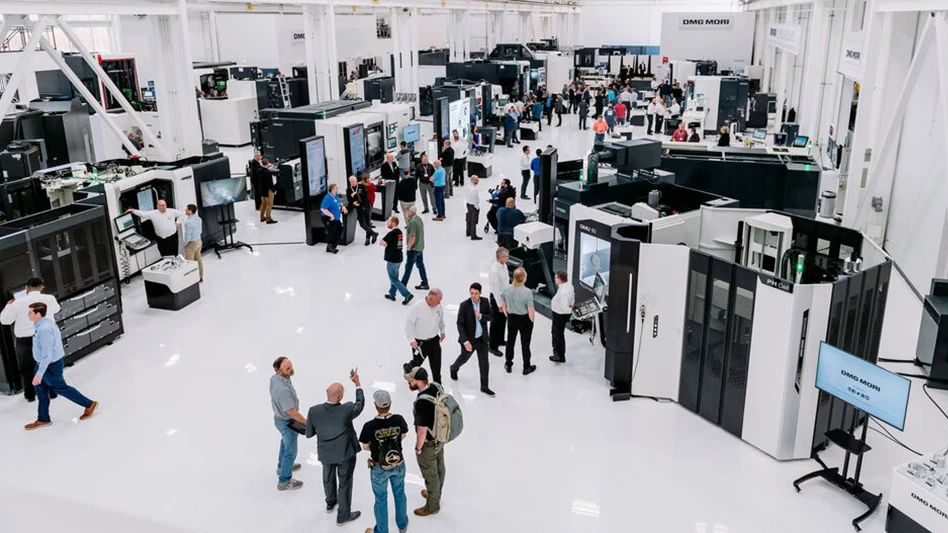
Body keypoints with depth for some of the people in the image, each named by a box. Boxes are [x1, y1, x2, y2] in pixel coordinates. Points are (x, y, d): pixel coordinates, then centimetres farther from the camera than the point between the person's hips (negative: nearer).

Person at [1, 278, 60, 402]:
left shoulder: (18, 302, -8)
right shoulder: (49, 298, -3)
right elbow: (56, 309, 20)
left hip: (25, 340, -1)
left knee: (27, 368, 15)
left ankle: (30, 394, 25)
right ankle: (53, 391, 23)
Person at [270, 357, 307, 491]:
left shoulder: (274, 378, -13)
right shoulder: (283, 389, -40)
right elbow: (291, 412, -31)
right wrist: (307, 423, -17)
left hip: (279, 417, 9)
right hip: (287, 422, -9)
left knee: (285, 442, 33)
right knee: (290, 451, 12)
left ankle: (282, 466, 56)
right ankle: (284, 481, 30)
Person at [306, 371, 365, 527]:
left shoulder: (314, 411, -25)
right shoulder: (347, 410, -31)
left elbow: (309, 434, -11)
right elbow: (360, 403, -7)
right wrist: (357, 383, 1)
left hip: (325, 453, 3)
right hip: (346, 453, -3)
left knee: (328, 478, 30)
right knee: (345, 482, 18)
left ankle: (330, 503, 55)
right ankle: (343, 515, 34)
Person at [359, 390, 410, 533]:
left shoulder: (370, 426, -28)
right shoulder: (399, 419, -20)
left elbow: (365, 447, -11)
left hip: (380, 468, -3)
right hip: (399, 465, 3)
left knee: (381, 500, 19)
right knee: (399, 494, 27)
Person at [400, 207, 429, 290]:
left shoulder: (412, 222, -23)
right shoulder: (419, 218, 5)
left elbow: (412, 237, -25)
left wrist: (409, 248, -16)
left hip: (414, 248, -9)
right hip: (420, 247, 9)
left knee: (408, 267, 1)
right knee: (420, 265, 16)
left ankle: (403, 285, 10)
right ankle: (424, 284, 22)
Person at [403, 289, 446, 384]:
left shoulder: (438, 306, -7)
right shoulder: (417, 307, -22)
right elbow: (409, 324, -17)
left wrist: (442, 331, 24)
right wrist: (411, 340, -21)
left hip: (434, 340, 4)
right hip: (420, 343, -4)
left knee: (436, 365, 7)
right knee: (417, 363, 16)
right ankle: (407, 368, 51)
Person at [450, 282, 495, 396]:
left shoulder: (485, 302, -7)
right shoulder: (464, 305, -19)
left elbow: (491, 317, 0)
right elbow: (460, 324, -19)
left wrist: (481, 316, -22)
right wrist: (465, 341, -24)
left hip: (482, 338, 3)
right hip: (469, 339, -3)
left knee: (484, 363, 6)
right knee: (464, 358, 21)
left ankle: (484, 387, 20)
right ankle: (454, 369, 53)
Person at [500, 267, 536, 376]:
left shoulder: (506, 289, -10)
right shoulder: (527, 292, -24)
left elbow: (503, 305, 2)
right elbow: (530, 310, -19)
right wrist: (532, 320, -1)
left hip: (511, 318, 4)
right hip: (524, 319, -4)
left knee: (510, 341, 20)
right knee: (525, 343, 11)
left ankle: (508, 365, 33)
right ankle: (527, 368, 24)